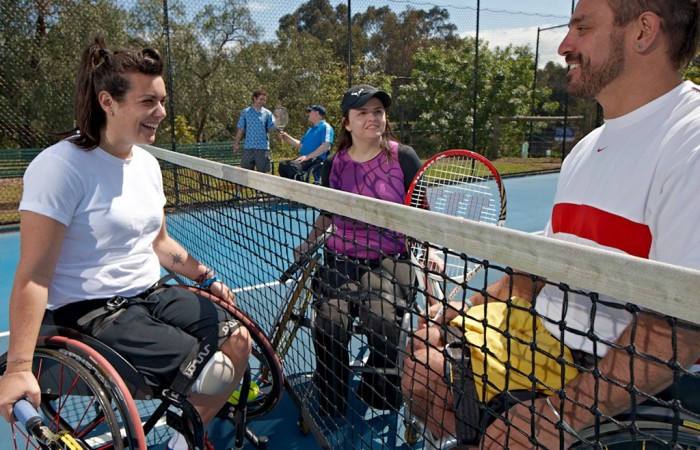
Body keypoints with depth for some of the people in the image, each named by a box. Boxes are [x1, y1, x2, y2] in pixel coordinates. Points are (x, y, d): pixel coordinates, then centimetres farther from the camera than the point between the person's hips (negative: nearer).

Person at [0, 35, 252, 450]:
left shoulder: (147, 163, 6)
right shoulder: (61, 166, -18)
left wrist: (207, 277, 16)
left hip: (151, 295, 8)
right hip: (89, 312, -8)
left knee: (237, 341, 1)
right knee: (215, 373, -17)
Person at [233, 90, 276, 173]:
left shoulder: (267, 113, 5)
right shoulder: (245, 112, 6)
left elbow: (271, 128, 1)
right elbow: (241, 129, 8)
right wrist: (236, 144, 5)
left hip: (263, 148, -1)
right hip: (248, 147, 1)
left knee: (262, 172, 3)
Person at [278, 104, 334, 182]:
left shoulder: (325, 127, -4)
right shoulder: (311, 129, 26)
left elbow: (325, 146, -18)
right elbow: (301, 145, 31)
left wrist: (307, 156, -22)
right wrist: (287, 138, 20)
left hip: (316, 160, -9)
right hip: (305, 159, 9)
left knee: (292, 166, -31)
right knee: (283, 165, -4)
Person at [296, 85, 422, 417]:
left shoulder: (403, 157, -1)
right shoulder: (334, 165, 7)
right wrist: (308, 244, 9)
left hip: (390, 261, -2)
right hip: (341, 260, 3)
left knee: (381, 322, -26)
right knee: (329, 322, -20)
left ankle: (380, 397, 7)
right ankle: (330, 408, 7)